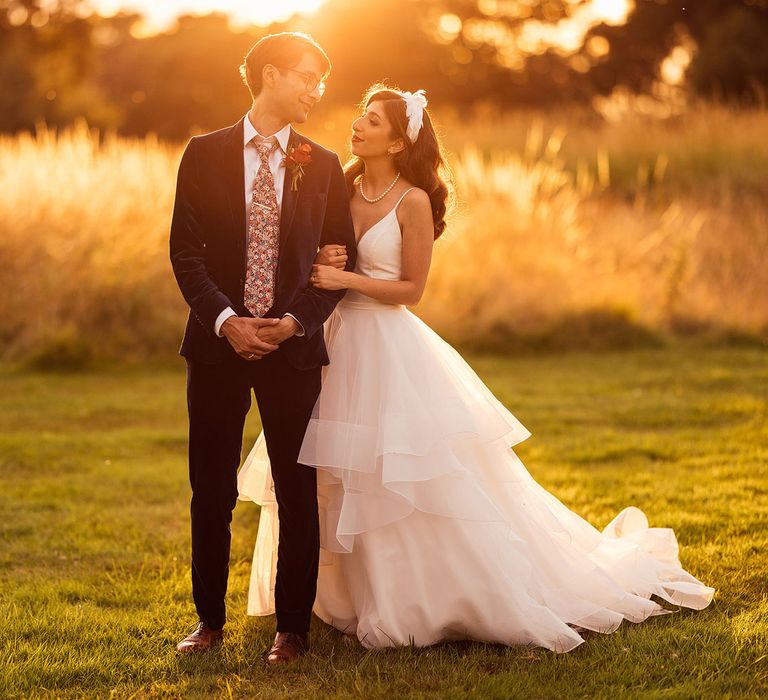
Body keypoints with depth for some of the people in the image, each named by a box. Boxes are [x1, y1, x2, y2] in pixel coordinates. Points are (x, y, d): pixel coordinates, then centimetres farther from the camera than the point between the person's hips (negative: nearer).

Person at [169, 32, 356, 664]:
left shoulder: (323, 166, 6)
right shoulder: (205, 154, 3)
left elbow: (341, 259, 4)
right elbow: (186, 250, -2)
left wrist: (295, 321, -11)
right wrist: (226, 320, -15)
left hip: (293, 347, 1)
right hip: (218, 344, 0)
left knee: (298, 493, 4)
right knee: (212, 492, 5)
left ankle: (293, 627, 15)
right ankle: (210, 619, 20)